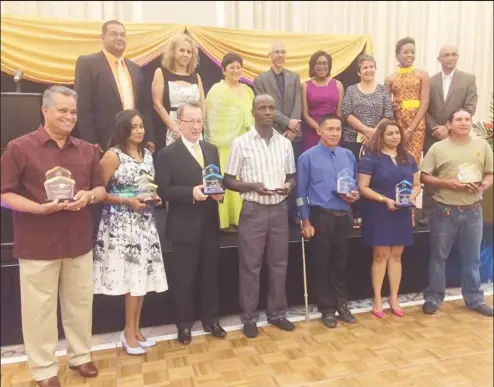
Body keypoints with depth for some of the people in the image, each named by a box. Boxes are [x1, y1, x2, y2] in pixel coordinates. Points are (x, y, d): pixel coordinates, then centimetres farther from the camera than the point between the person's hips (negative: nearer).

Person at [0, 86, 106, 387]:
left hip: (79, 241, 4)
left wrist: (88, 196, -10)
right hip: (38, 244, -4)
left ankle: (80, 355, 34)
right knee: (40, 307, 8)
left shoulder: (87, 150, 7)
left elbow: (102, 189, 12)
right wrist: (40, 208, -21)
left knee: (80, 302, 14)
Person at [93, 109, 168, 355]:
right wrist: (127, 201, -18)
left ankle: (135, 329, 23)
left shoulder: (148, 154, 11)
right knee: (133, 277, -3)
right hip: (121, 223, -6)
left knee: (143, 276, 8)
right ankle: (129, 332, 14)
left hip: (145, 221, 6)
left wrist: (155, 197, 2)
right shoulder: (113, 155, -7)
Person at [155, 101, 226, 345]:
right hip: (184, 226, -4)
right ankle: (184, 324, 24)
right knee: (183, 278, 7)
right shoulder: (167, 154, -4)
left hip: (210, 224, 5)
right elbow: (163, 190, -11)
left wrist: (219, 192, -8)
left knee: (210, 274, 14)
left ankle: (210, 319, 31)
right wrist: (191, 193, -23)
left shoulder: (212, 150, 12)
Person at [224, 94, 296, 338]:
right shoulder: (241, 143, -4)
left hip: (280, 209, 4)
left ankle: (277, 313, 28)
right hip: (253, 210, -3)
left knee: (279, 264, 12)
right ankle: (249, 317, 20)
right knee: (250, 265, 4)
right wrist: (252, 186, -20)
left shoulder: (285, 143, 7)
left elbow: (291, 176, 14)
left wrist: (289, 186, -9)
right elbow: (228, 181, -3)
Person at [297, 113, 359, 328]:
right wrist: (306, 221, -11)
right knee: (322, 264, 7)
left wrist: (355, 194, -8)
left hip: (344, 217, 4)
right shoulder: (308, 157, -5)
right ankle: (327, 308, 24)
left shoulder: (349, 155, 9)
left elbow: (355, 184, 16)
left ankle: (341, 304, 33)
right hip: (321, 217, -4)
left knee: (341, 263, 16)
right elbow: (301, 192, -7)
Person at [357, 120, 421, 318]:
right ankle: (377, 300, 12)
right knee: (380, 255, 0)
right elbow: (363, 187, -11)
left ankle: (394, 298, 22)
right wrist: (385, 200, -19)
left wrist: (412, 196, -7)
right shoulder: (370, 158, -6)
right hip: (379, 214, -5)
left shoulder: (408, 159, 11)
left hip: (402, 214, 5)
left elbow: (417, 184, 14)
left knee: (396, 255, 10)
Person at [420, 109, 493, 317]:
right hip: (444, 210, -2)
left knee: (472, 258, 12)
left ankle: (474, 299, 27)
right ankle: (433, 297, 19)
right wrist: (449, 183, -16)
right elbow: (424, 176, -4)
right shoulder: (438, 147, -1)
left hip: (473, 210, 2)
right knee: (439, 256, 7)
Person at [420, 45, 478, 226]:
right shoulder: (430, 81, 8)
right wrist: (436, 129, -10)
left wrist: (448, 127, -12)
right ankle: (428, 214, 8)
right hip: (433, 136, 1)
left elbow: (470, 108, -3)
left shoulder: (468, 79, 5)